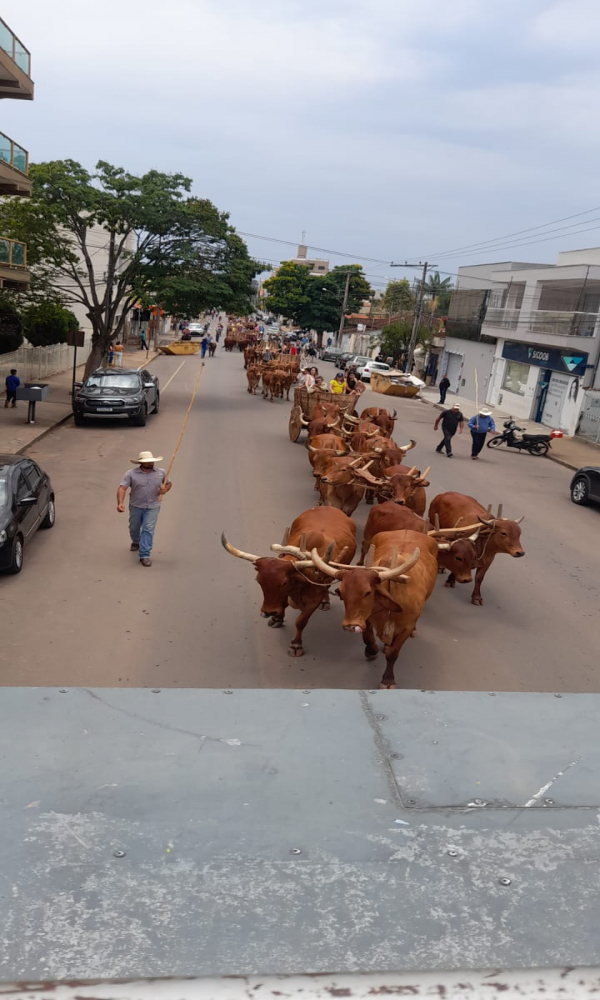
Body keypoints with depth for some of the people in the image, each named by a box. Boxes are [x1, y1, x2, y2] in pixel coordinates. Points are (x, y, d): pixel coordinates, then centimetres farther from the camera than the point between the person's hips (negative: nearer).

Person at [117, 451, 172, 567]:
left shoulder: (161, 473, -4)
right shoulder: (131, 474, -13)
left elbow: (169, 483, 12)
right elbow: (122, 488, -20)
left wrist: (165, 489, -11)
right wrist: (120, 503, -35)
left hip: (153, 507, -1)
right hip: (135, 506, 1)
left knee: (148, 530, -10)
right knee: (134, 528, 20)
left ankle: (144, 555, -8)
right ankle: (136, 542, 52)